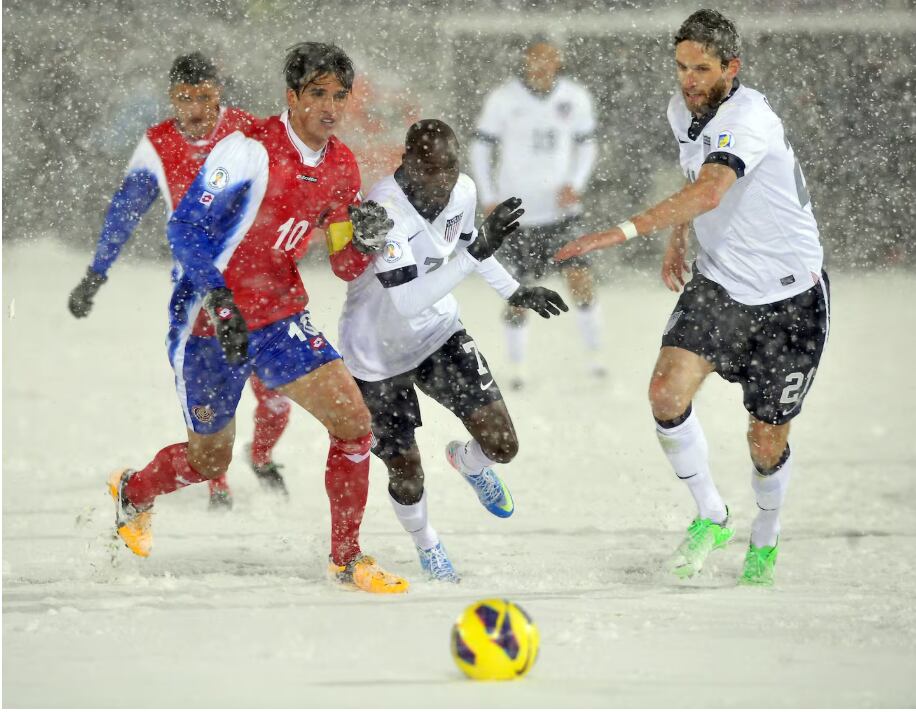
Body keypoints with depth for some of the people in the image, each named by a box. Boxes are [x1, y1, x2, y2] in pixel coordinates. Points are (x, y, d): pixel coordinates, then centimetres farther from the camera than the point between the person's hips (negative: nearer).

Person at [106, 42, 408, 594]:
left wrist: (363, 234, -13)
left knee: (353, 420, -12)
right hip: (210, 319, -5)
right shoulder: (249, 152, -20)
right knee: (209, 460, 9)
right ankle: (132, 493, 43)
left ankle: (347, 558, 2)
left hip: (282, 315, 5)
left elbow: (345, 266, 9)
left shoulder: (342, 166, 1)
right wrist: (218, 304, -27)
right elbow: (186, 230, -18)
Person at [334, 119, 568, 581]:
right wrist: (477, 251, -47)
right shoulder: (385, 209, -35)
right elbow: (408, 300, -42)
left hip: (440, 335, 5)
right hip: (378, 354, -5)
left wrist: (514, 292, 19)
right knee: (407, 477, 6)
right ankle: (425, 543, 42)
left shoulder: (464, 192, -13)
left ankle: (467, 462, 34)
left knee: (502, 445, -5)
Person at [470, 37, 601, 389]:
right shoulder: (503, 99, -8)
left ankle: (594, 355, 1)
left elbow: (586, 145, 11)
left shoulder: (575, 97, -1)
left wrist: (575, 185, -4)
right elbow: (480, 147, 1)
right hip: (517, 210, -2)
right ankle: (517, 366, 15)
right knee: (518, 288, -1)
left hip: (560, 205, 2)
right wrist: (489, 199, -4)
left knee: (580, 275, -11)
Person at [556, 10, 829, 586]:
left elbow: (708, 193, -44)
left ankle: (765, 543, 32)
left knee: (767, 441, 3)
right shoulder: (684, 111, 0)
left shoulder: (749, 120, -26)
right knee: (668, 392, -18)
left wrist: (624, 232, -51)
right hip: (718, 283, 6)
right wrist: (677, 241, 13)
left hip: (791, 297, -6)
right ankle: (711, 517, 1)